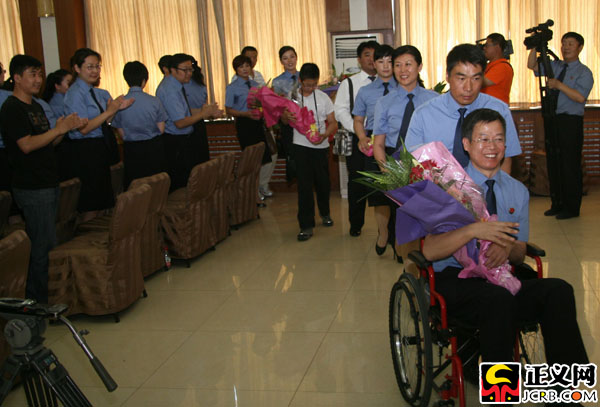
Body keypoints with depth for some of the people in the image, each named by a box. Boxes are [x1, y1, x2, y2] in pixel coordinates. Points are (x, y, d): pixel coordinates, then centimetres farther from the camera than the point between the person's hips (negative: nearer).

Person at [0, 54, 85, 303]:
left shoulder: (35, 106, 17)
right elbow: (27, 145, -21)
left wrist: (65, 128, 2)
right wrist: (59, 129, -17)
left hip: (48, 184, 9)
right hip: (32, 189, -9)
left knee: (44, 244, 12)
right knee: (44, 245, -6)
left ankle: (38, 296, 21)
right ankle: (39, 301, 4)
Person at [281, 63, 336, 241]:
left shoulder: (323, 97, 1)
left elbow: (332, 122, 2)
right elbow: (285, 120, 9)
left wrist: (324, 135, -19)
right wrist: (286, 116, -16)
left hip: (321, 146, 1)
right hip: (301, 145, -1)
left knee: (323, 182, 11)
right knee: (304, 185, -4)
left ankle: (325, 213, 38)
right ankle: (306, 225, 1)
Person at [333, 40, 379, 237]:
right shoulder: (349, 84, 6)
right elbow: (341, 111, -2)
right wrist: (360, 135, -13)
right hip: (358, 139, 0)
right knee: (357, 182, 7)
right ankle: (356, 224, 22)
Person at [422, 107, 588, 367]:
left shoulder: (518, 191, 14)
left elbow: (520, 254, 15)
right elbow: (429, 251, -10)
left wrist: (507, 248, -11)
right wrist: (473, 231, -26)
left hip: (501, 278, 4)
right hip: (455, 280, -4)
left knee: (559, 290, -26)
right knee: (498, 298, -37)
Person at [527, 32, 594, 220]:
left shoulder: (584, 72, -4)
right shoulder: (554, 66, 13)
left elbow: (580, 97, -16)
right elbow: (532, 65, 10)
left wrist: (559, 85, -20)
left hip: (570, 122, -6)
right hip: (551, 120, 6)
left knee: (570, 165, -2)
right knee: (553, 162, 10)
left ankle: (571, 208, 7)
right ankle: (557, 204, 20)